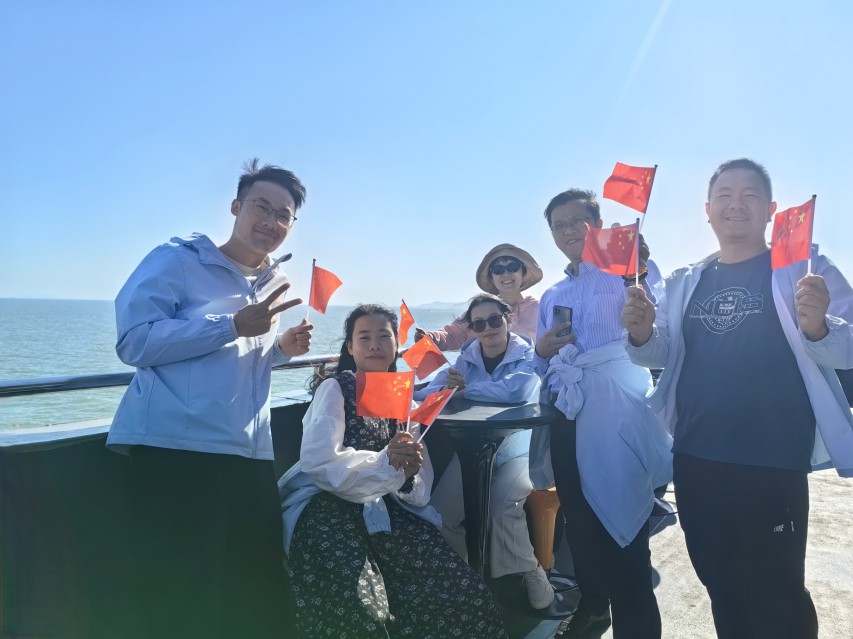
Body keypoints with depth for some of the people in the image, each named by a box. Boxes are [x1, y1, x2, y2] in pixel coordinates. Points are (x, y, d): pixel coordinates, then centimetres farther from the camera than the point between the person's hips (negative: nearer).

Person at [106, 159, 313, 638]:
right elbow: (135, 342, -15)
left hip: (251, 453, 7)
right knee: (180, 597, 2)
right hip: (176, 448, -6)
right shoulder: (178, 260, -2)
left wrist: (282, 348, 8)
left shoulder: (275, 284, 19)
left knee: (262, 587, 12)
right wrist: (234, 325, -18)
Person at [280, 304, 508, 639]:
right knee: (361, 612, -30)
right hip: (329, 508, -5)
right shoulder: (335, 388, 1)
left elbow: (421, 488, 8)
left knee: (464, 594, -13)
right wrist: (384, 464, -26)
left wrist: (409, 475, -15)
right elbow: (318, 460, -15)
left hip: (387, 513, 5)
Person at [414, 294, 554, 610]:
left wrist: (465, 389, -15)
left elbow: (514, 389, -26)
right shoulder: (467, 357, 7)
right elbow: (427, 392, -2)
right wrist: (446, 385, -27)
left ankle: (530, 574, -5)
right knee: (439, 510, -12)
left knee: (503, 501, -31)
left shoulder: (527, 354, -5)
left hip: (516, 444, -4)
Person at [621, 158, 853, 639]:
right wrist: (641, 334, -9)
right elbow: (664, 353, 13)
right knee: (721, 586, 20)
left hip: (773, 464, -5)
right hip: (695, 461, 5)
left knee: (775, 596, 4)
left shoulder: (806, 270, -3)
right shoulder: (684, 282, 10)